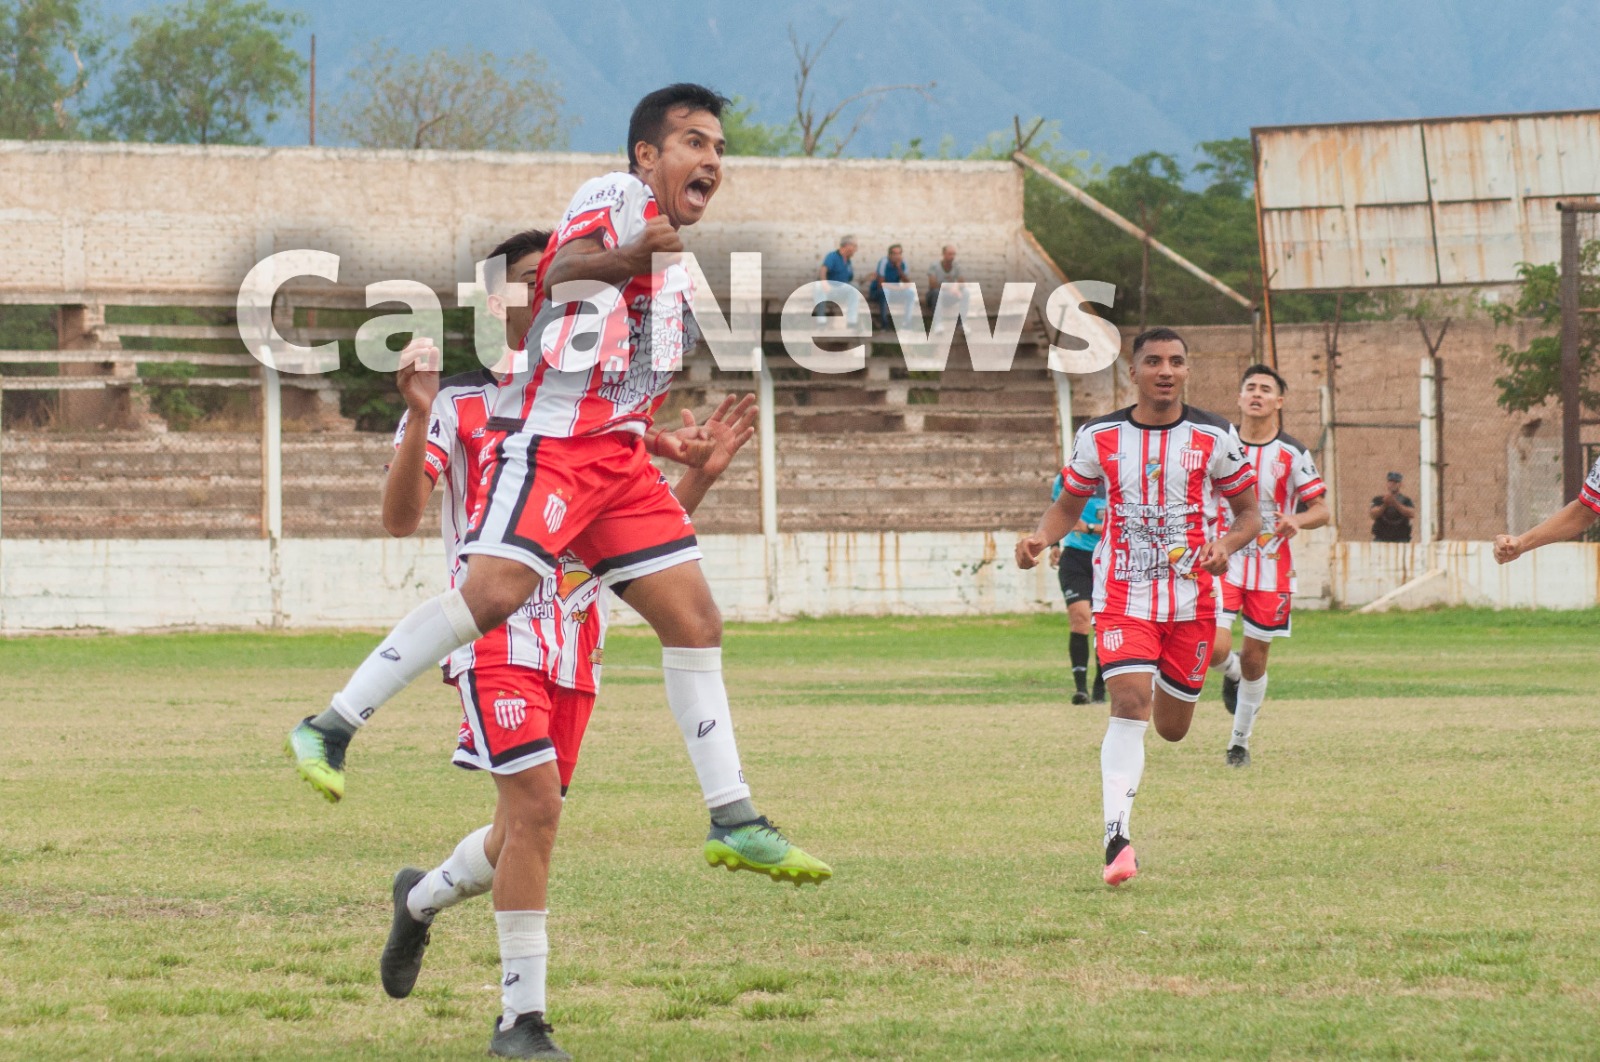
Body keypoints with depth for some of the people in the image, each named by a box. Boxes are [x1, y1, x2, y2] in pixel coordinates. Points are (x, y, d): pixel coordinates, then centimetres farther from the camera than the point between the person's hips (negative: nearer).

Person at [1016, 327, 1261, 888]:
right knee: (1130, 704, -22)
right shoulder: (1099, 437, 0)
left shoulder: (1214, 436, -2)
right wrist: (1040, 536, -10)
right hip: (1122, 598, -1)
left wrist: (1226, 545, -16)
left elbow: (1248, 511, 6)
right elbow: (1069, 504, 12)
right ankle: (1116, 837, -24)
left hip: (1190, 600, 1)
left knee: (1173, 728, 11)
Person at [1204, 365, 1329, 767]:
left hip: (1271, 567, 0)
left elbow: (1322, 510, -3)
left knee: (1255, 660, 4)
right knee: (1214, 649, -17)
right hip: (1224, 562, 0)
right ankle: (1232, 672, 21)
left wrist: (1298, 520, -25)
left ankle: (1240, 741, 22)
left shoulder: (1293, 454, -4)